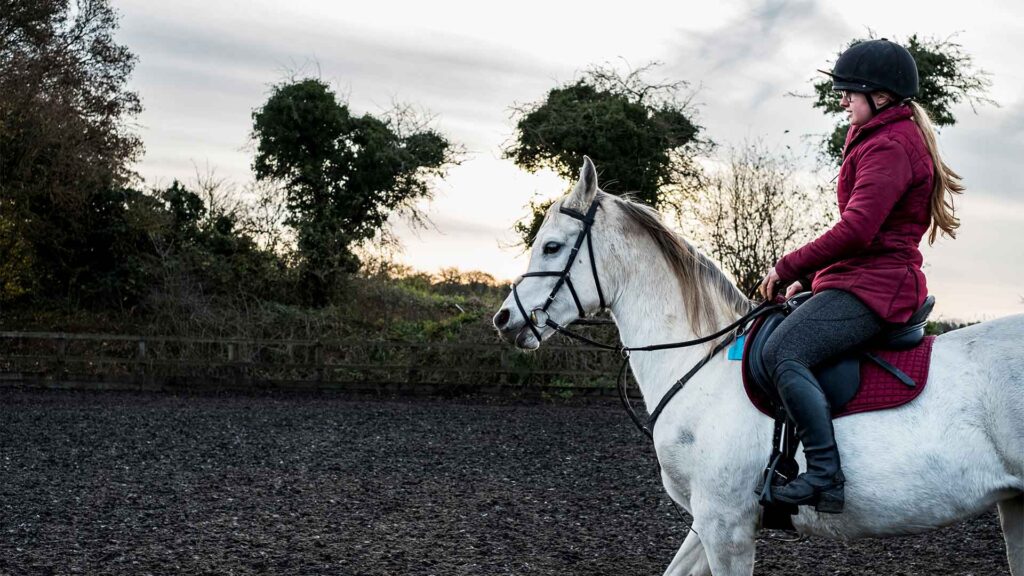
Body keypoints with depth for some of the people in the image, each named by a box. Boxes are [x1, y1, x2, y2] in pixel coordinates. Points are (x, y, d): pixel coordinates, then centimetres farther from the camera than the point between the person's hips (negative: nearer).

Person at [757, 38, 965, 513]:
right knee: (779, 337, 17)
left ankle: (825, 477, -30)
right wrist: (810, 276, 16)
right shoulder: (881, 140, 22)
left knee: (782, 351, -27)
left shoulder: (889, 145, -12)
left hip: (873, 285, -12)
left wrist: (788, 268, -15)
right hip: (872, 280, 12)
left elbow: (856, 229, -23)